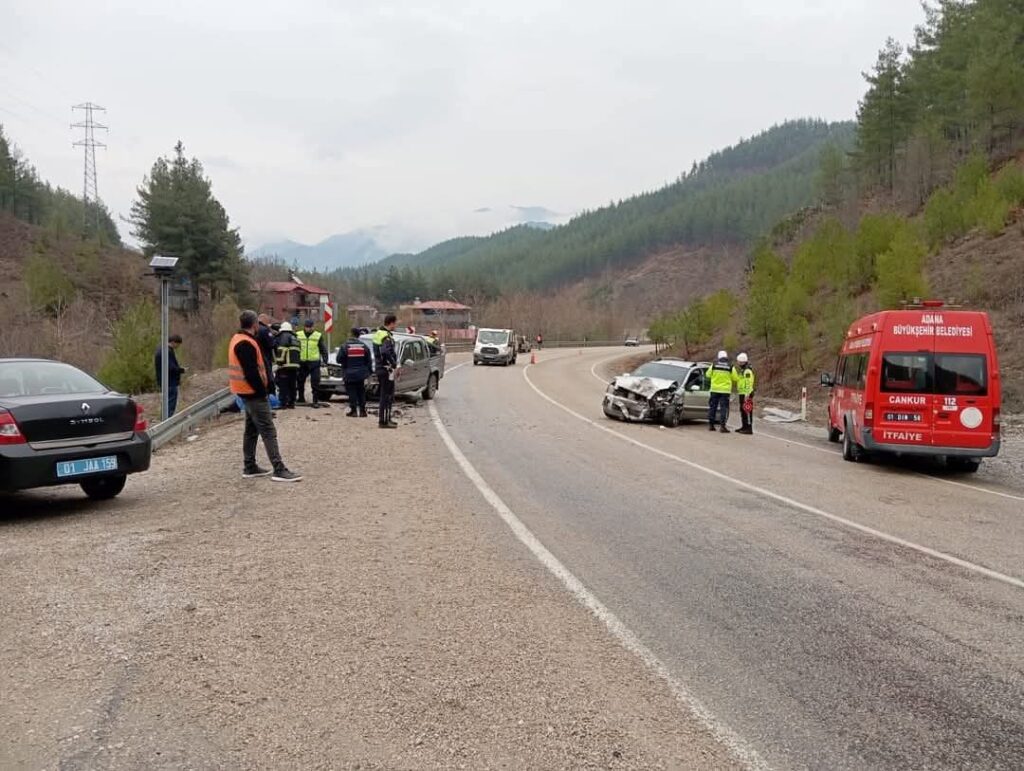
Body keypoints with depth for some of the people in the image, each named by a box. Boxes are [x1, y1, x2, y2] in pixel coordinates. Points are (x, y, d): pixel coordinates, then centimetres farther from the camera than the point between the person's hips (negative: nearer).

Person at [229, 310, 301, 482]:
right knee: (268, 431, -10)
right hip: (254, 393, -11)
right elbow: (251, 373, -23)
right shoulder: (246, 344, -19)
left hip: (248, 393, 11)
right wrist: (262, 392, -17)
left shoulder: (239, 340, 14)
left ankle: (250, 467, 23)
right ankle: (279, 470, -12)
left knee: (251, 430, 16)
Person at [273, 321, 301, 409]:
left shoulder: (283, 336, -6)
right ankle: (291, 403, 16)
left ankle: (283, 403, -5)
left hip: (285, 365, -8)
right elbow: (299, 351, 21)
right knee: (292, 385, 14)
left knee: (283, 385, -3)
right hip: (295, 365, 8)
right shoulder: (295, 338, 21)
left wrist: (279, 360, -16)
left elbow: (282, 349, -19)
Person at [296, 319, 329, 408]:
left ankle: (315, 401, 0)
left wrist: (325, 360, -3)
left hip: (314, 363, -2)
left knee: (315, 383, -5)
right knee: (300, 381, 13)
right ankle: (301, 398, 29)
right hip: (302, 362, 2)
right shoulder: (298, 335, 6)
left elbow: (323, 349, 5)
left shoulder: (318, 336, 2)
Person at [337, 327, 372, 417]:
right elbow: (369, 361, 3)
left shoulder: (345, 346, -9)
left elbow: (339, 359, -6)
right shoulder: (364, 346, 0)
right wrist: (368, 372, 12)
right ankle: (362, 411, 10)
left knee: (352, 393, 2)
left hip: (349, 374, -3)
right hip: (361, 374, 3)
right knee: (361, 393, 11)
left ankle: (353, 411, -1)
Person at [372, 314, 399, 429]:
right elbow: (386, 352, -34)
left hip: (380, 368, 10)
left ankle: (386, 419, 25)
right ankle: (384, 421, -2)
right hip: (386, 370, -10)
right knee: (387, 396, -4)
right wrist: (394, 365, -23)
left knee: (385, 395, 18)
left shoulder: (378, 333, 13)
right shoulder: (387, 337, -18)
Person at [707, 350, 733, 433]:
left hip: (715, 389, 2)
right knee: (724, 408, 0)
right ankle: (722, 426, -6)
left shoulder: (714, 365, -1)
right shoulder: (730, 367, -4)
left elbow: (708, 375, 8)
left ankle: (710, 425, 14)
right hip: (725, 390, -2)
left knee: (712, 407, 10)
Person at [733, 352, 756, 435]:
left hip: (747, 394, -10)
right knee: (742, 410, 14)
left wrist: (747, 394, -26)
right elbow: (735, 379, 15)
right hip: (742, 393, 10)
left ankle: (749, 428, -11)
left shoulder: (748, 371, -15)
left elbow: (749, 383, -21)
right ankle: (744, 426, 22)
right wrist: (734, 370, 6)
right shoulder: (741, 370, 17)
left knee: (747, 411, -11)